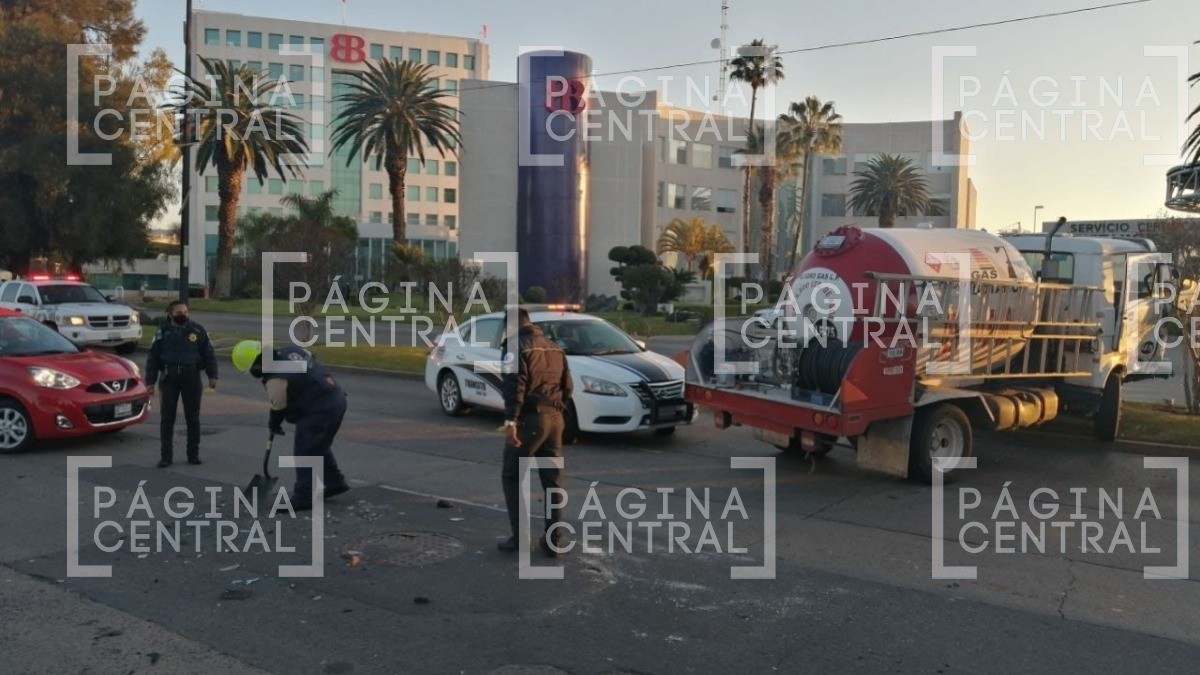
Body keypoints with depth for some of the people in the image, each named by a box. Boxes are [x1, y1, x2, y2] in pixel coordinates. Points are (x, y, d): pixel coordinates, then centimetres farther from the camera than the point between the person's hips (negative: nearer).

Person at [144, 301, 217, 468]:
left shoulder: (198, 330, 5)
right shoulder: (163, 332, 6)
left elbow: (209, 354, 5)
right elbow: (153, 358, 7)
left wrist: (212, 376, -5)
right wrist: (150, 381, 2)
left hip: (192, 378, 0)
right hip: (169, 379, 0)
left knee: (193, 418, 7)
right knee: (167, 418, 2)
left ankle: (193, 454, 16)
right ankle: (166, 456, 9)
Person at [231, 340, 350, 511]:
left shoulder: (275, 380, -18)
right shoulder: (291, 350, 4)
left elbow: (278, 408, -4)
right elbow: (313, 359, 21)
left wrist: (274, 426, 19)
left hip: (319, 412, -10)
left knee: (304, 453, 1)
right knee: (320, 447, 26)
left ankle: (303, 498, 7)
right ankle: (336, 483, 37)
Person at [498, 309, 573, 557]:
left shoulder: (517, 347, -6)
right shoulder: (555, 348, 16)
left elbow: (515, 385, -18)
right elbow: (567, 386, 16)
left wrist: (510, 419, -22)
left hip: (529, 419, -6)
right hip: (555, 419, 6)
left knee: (512, 477, 6)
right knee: (553, 480, 11)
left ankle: (519, 536, 2)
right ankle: (553, 539, 12)